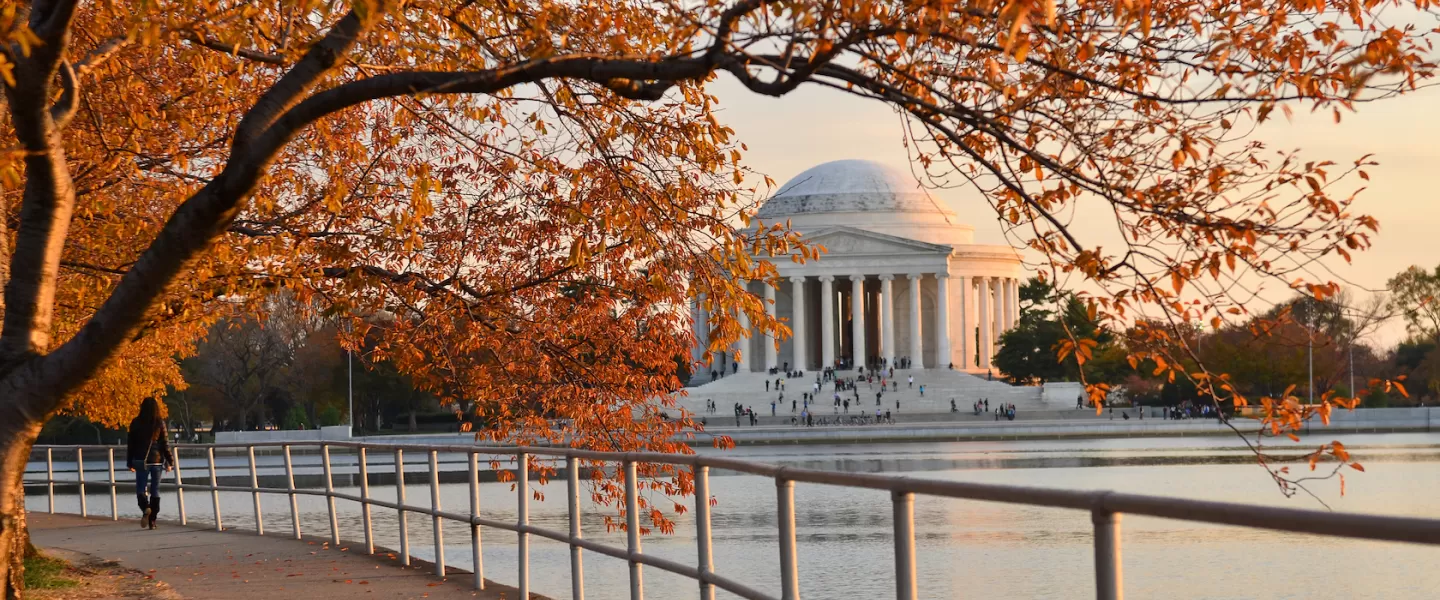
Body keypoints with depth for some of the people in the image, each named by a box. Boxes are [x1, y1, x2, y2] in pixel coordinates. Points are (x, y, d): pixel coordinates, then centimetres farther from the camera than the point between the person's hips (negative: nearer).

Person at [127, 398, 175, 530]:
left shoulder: (136, 423, -1)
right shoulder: (160, 423, -4)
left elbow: (131, 444, 3)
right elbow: (165, 444, -3)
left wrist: (130, 463, 11)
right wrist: (169, 462, 4)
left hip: (141, 461, 0)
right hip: (157, 460, 0)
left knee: (140, 489, 5)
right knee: (155, 490, 8)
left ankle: (145, 508, -26)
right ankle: (152, 520, 6)